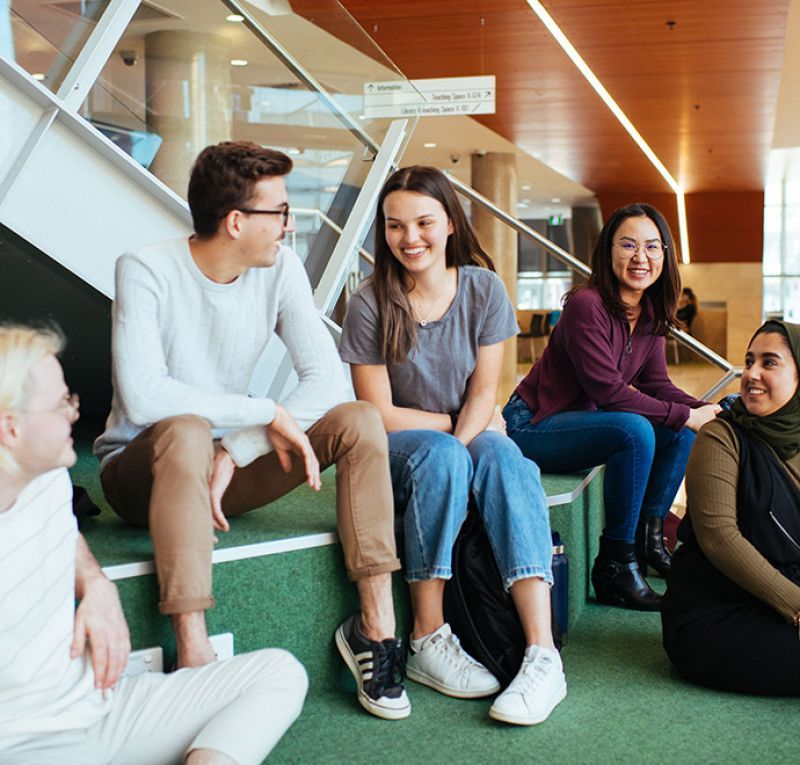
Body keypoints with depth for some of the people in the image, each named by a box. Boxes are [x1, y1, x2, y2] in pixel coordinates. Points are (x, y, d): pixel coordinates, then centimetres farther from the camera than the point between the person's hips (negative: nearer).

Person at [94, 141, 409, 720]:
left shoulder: (280, 269, -6)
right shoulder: (147, 271, -18)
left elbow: (327, 380, -14)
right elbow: (143, 397, -31)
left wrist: (237, 451, -25)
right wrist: (268, 415, -27)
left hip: (229, 468, 4)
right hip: (140, 469, -4)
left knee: (359, 419, -16)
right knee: (186, 431, -38)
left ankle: (377, 624, -18)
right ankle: (194, 655, -39)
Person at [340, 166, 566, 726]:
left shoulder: (484, 288, -2)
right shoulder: (371, 304, -9)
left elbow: (484, 394, -4)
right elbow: (380, 414, -8)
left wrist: (459, 447, -21)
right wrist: (453, 425, -8)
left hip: (472, 435, 2)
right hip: (397, 450, -2)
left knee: (506, 460, -31)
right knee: (439, 456, -35)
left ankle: (543, 654, -42)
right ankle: (428, 640, -28)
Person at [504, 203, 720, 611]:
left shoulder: (651, 314, 4)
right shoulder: (586, 306, -23)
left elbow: (656, 385, 4)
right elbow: (609, 391, -26)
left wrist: (706, 410, -14)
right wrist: (686, 415, -22)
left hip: (582, 420, 9)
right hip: (533, 427, -9)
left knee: (683, 430, -2)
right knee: (634, 431, -31)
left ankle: (649, 535, 9)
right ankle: (615, 564, -20)